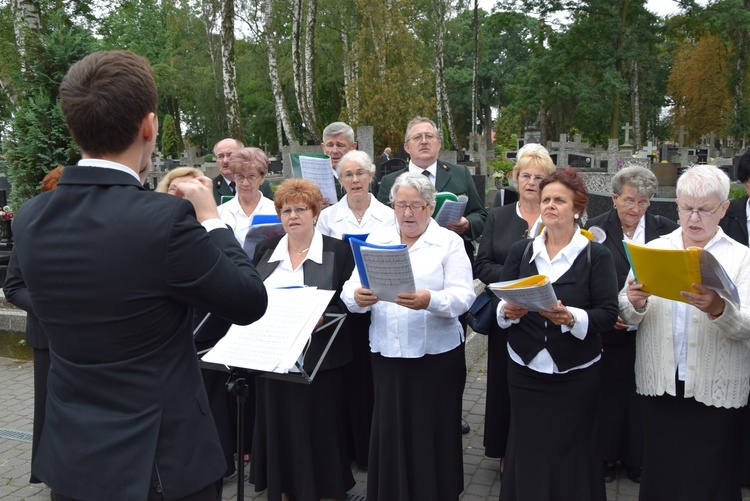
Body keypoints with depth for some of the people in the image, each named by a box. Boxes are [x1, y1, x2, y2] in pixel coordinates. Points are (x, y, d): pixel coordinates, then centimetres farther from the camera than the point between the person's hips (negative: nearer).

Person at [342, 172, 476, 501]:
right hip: (386, 352, 2)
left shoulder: (449, 242, 1)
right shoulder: (376, 240, 9)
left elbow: (463, 296, -10)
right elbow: (350, 290, 2)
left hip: (436, 354, -2)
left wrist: (429, 301, -29)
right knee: (389, 433, 6)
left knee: (432, 435, 3)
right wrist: (357, 297, -22)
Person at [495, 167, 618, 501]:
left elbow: (608, 313, -9)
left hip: (576, 374, -2)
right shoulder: (520, 251, 7)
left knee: (570, 455, 5)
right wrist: (508, 311, -17)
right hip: (525, 370, 2)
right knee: (525, 453, 8)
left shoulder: (596, 256, -2)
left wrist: (571, 318, -26)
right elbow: (499, 303, 5)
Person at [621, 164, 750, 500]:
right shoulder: (653, 249, 6)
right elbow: (627, 318, 2)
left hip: (716, 390, -2)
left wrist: (718, 309, -32)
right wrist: (634, 303, -20)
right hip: (660, 384, 2)